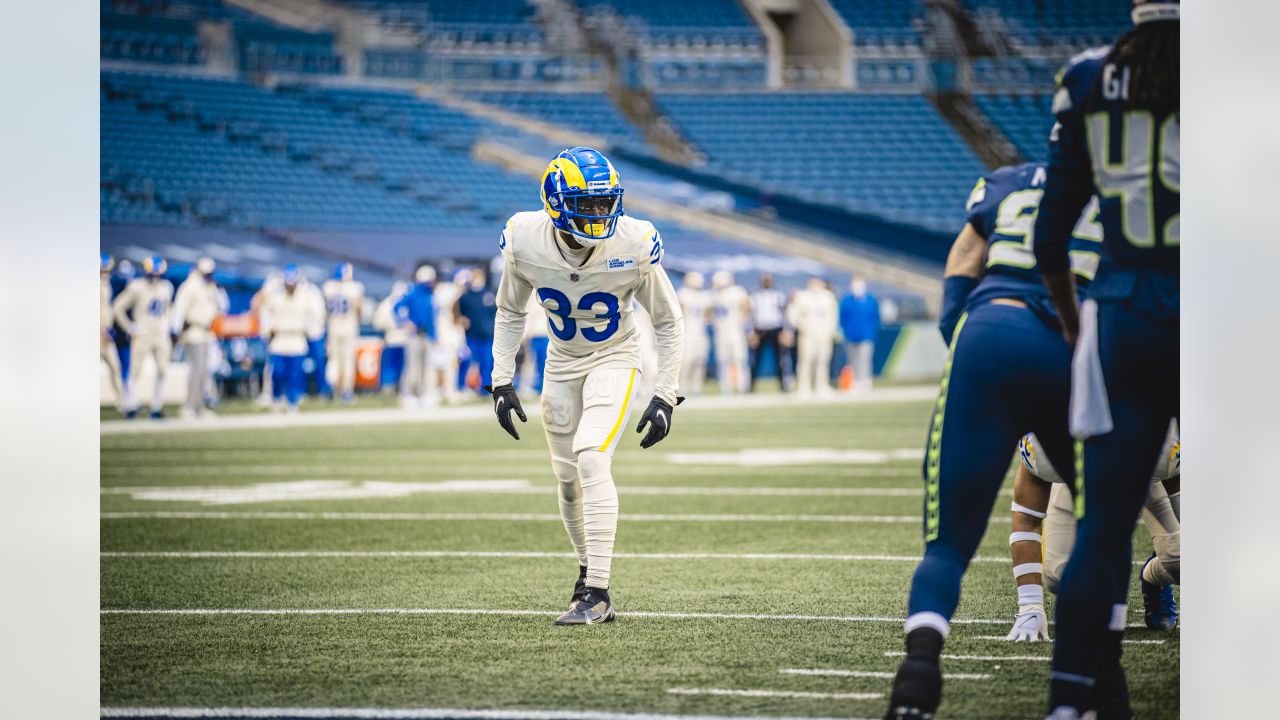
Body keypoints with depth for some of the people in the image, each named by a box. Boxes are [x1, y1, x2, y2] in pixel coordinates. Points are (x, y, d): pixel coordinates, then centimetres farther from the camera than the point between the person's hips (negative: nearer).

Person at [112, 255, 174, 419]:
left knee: (162, 371, 2)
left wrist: (167, 326, 12)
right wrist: (130, 328, -8)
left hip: (161, 336, 5)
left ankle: (157, 407, 10)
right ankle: (130, 406, 7)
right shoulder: (137, 287, -12)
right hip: (142, 336, -5)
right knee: (135, 372, -2)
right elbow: (118, 307, -7)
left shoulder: (166, 287, 5)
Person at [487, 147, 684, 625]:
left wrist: (664, 397, -12)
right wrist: (502, 382, -3)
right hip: (562, 364, 3)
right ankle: (588, 570, 36)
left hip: (614, 359, -3)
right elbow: (510, 312, 1)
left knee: (591, 460, -23)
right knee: (568, 480, 10)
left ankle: (597, 594, -22)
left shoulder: (632, 245, -26)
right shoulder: (526, 242, -20)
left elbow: (668, 322, -10)